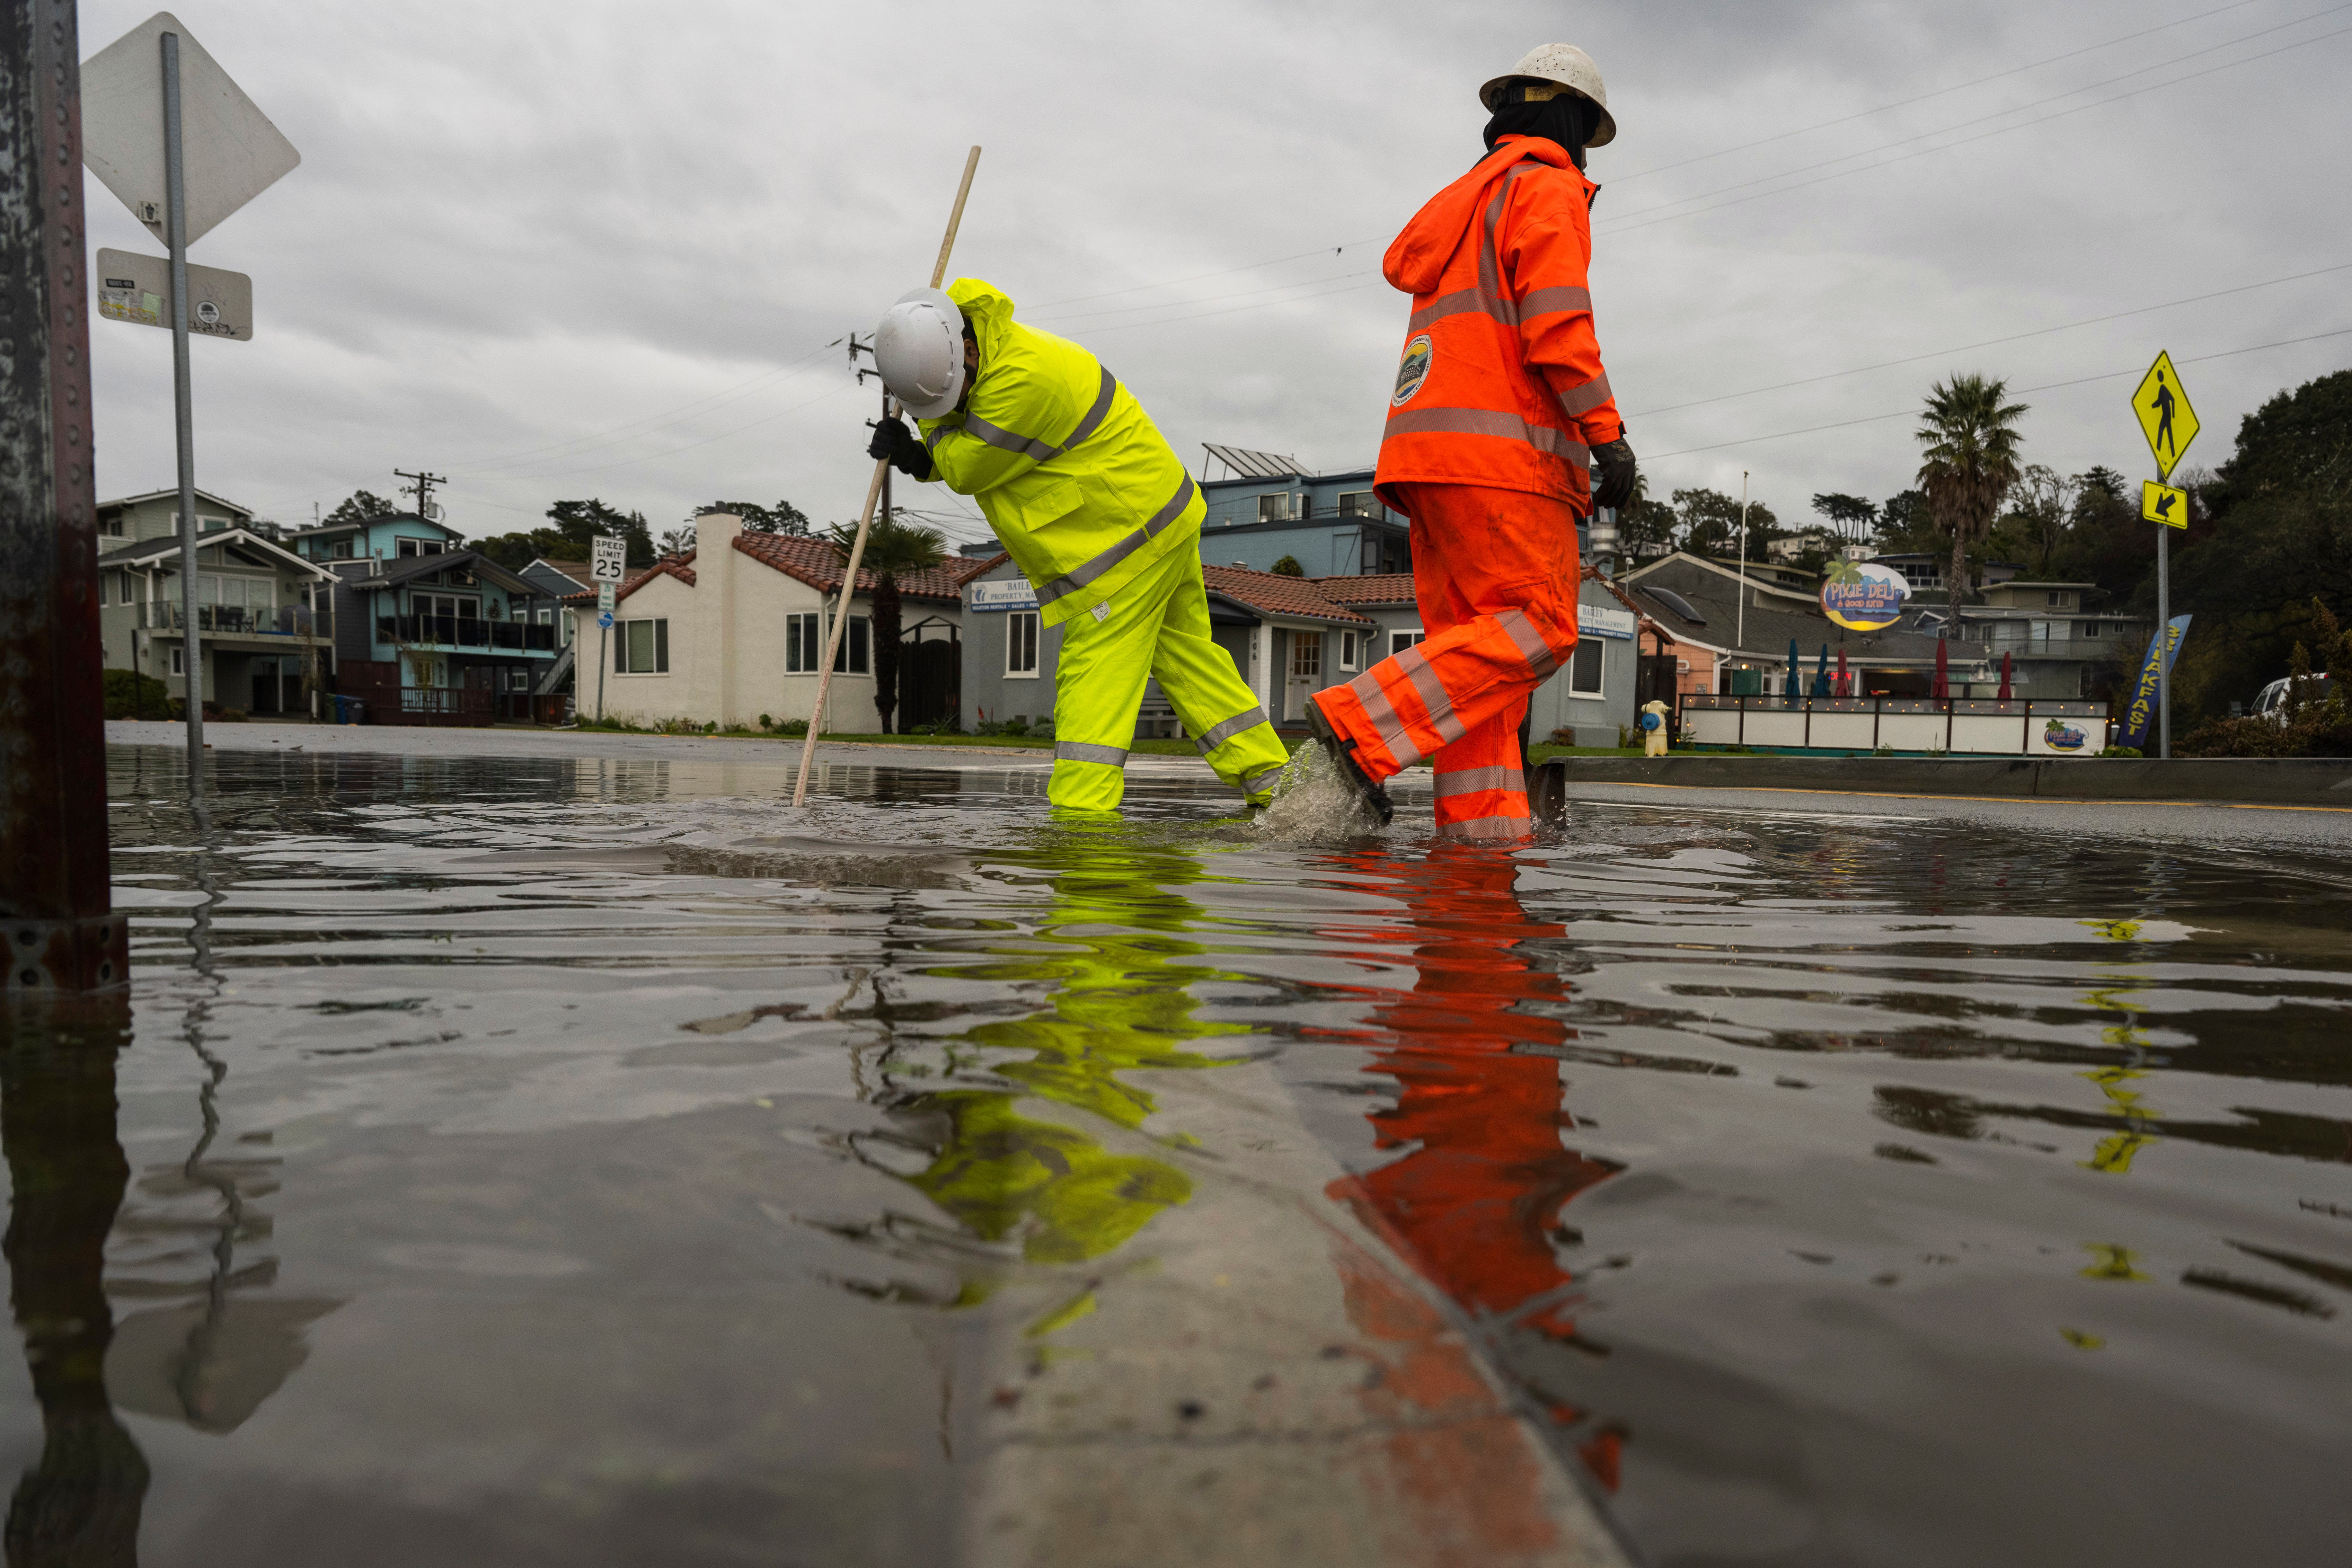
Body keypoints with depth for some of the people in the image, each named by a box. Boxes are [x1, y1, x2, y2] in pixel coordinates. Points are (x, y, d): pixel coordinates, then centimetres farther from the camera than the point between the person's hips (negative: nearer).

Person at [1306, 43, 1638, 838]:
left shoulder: (1462, 202, 29)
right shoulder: (1547, 190, 3)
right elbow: (1557, 321, -12)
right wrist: (1608, 434, -13)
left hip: (1429, 446, 9)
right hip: (1502, 448, -9)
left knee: (1473, 645, 1)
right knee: (1537, 629, -12)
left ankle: (1484, 825, -7)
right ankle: (1364, 725, -23)